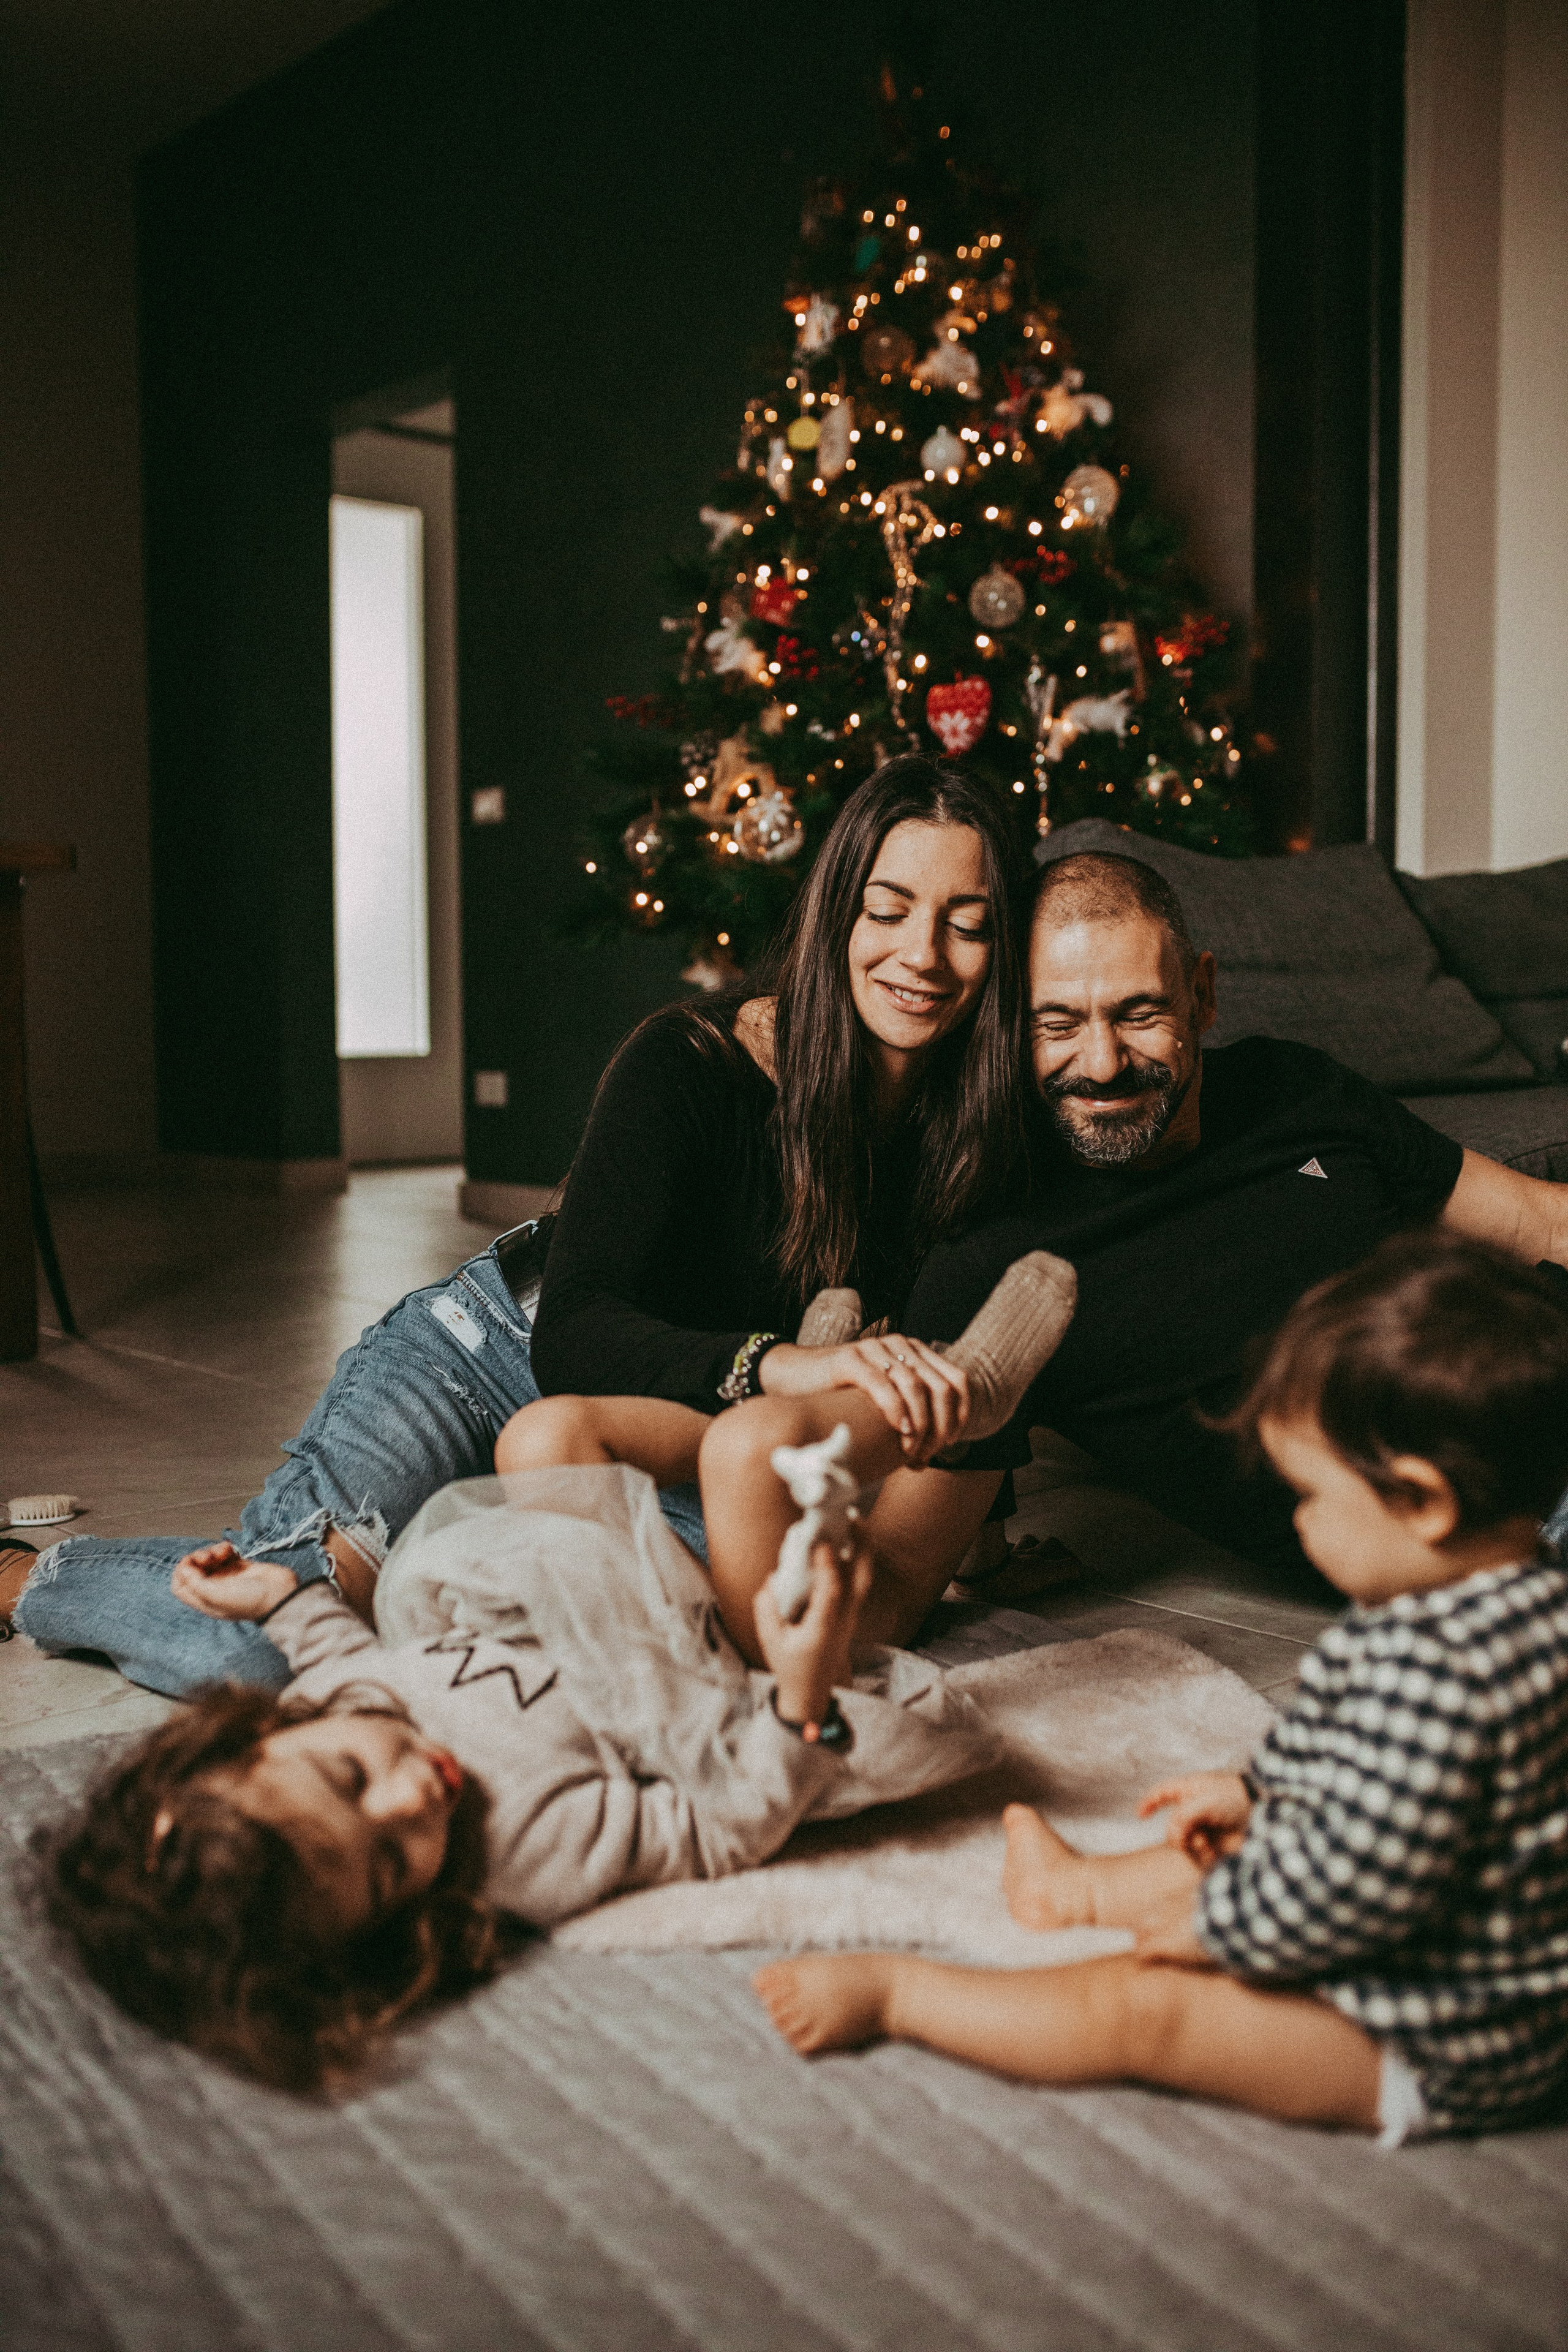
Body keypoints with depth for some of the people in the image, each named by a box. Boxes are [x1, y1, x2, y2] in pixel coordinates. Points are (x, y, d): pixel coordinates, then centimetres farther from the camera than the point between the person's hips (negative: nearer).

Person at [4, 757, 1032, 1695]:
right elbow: (571, 1337, -34)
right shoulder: (685, 1066, -24)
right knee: (248, 1636, -27)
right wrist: (773, 1363, -50)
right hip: (501, 1358, -5)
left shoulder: (980, 1127, -11)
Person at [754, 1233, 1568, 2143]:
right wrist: (1256, 1791, 17)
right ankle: (1084, 1885, 52)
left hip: (1433, 2052, -10)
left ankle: (891, 1991, 6)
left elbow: (1353, 1877, -34)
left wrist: (1216, 1927, -18)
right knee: (1239, 1850, 27)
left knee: (1137, 2009, -8)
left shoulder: (1430, 1667, -37)